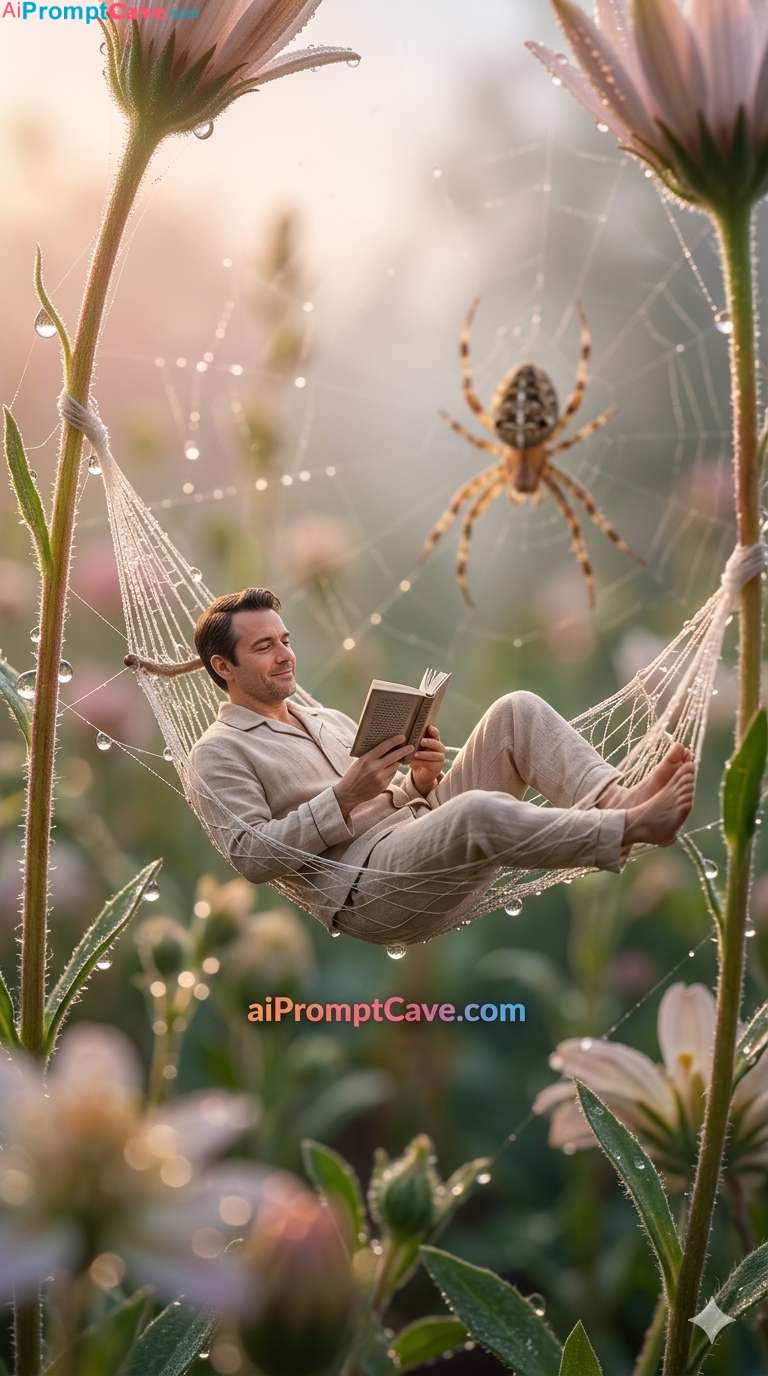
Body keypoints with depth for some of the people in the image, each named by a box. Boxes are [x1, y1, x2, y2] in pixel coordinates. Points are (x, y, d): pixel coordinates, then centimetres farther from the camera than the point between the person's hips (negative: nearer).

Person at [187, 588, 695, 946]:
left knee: (518, 710, -8)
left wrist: (422, 778, 2)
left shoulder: (330, 719, 29)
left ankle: (615, 801, -29)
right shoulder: (219, 753, 6)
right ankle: (631, 827, -32)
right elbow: (251, 855, -8)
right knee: (479, 811, -39)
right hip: (366, 882, -8)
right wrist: (346, 796, -15)